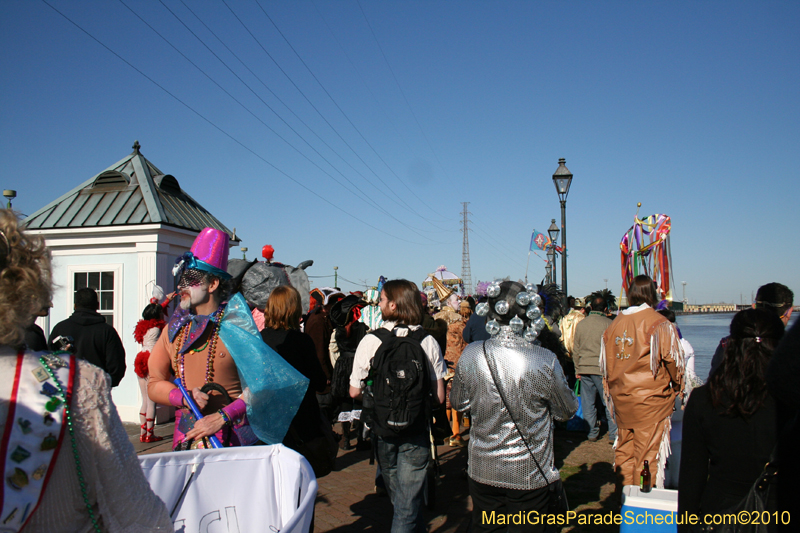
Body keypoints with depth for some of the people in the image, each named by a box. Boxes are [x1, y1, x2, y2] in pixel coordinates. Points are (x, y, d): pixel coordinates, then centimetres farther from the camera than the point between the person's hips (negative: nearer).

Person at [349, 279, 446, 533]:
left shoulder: (370, 341, -13)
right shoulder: (428, 342, -10)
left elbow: (355, 391, -7)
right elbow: (439, 396, -8)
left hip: (383, 430, 1)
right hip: (416, 430, -1)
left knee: (399, 498, 22)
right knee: (409, 501, 8)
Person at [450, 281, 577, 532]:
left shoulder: (470, 356, -13)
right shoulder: (546, 361, -20)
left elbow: (458, 403, 3)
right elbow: (567, 411, -4)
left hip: (482, 472, 3)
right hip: (530, 475, -2)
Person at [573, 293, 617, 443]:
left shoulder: (580, 324, 6)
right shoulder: (609, 324, -6)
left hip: (584, 369, 3)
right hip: (603, 369, -3)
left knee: (588, 403, 9)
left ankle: (592, 433, 15)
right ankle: (614, 434, 8)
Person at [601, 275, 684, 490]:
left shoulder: (615, 323, 5)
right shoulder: (659, 323, -11)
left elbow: (605, 363, 11)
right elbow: (672, 359, -7)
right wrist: (677, 386, 11)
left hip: (620, 397, 5)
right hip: (650, 399, -5)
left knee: (624, 449, 15)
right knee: (648, 450, 2)